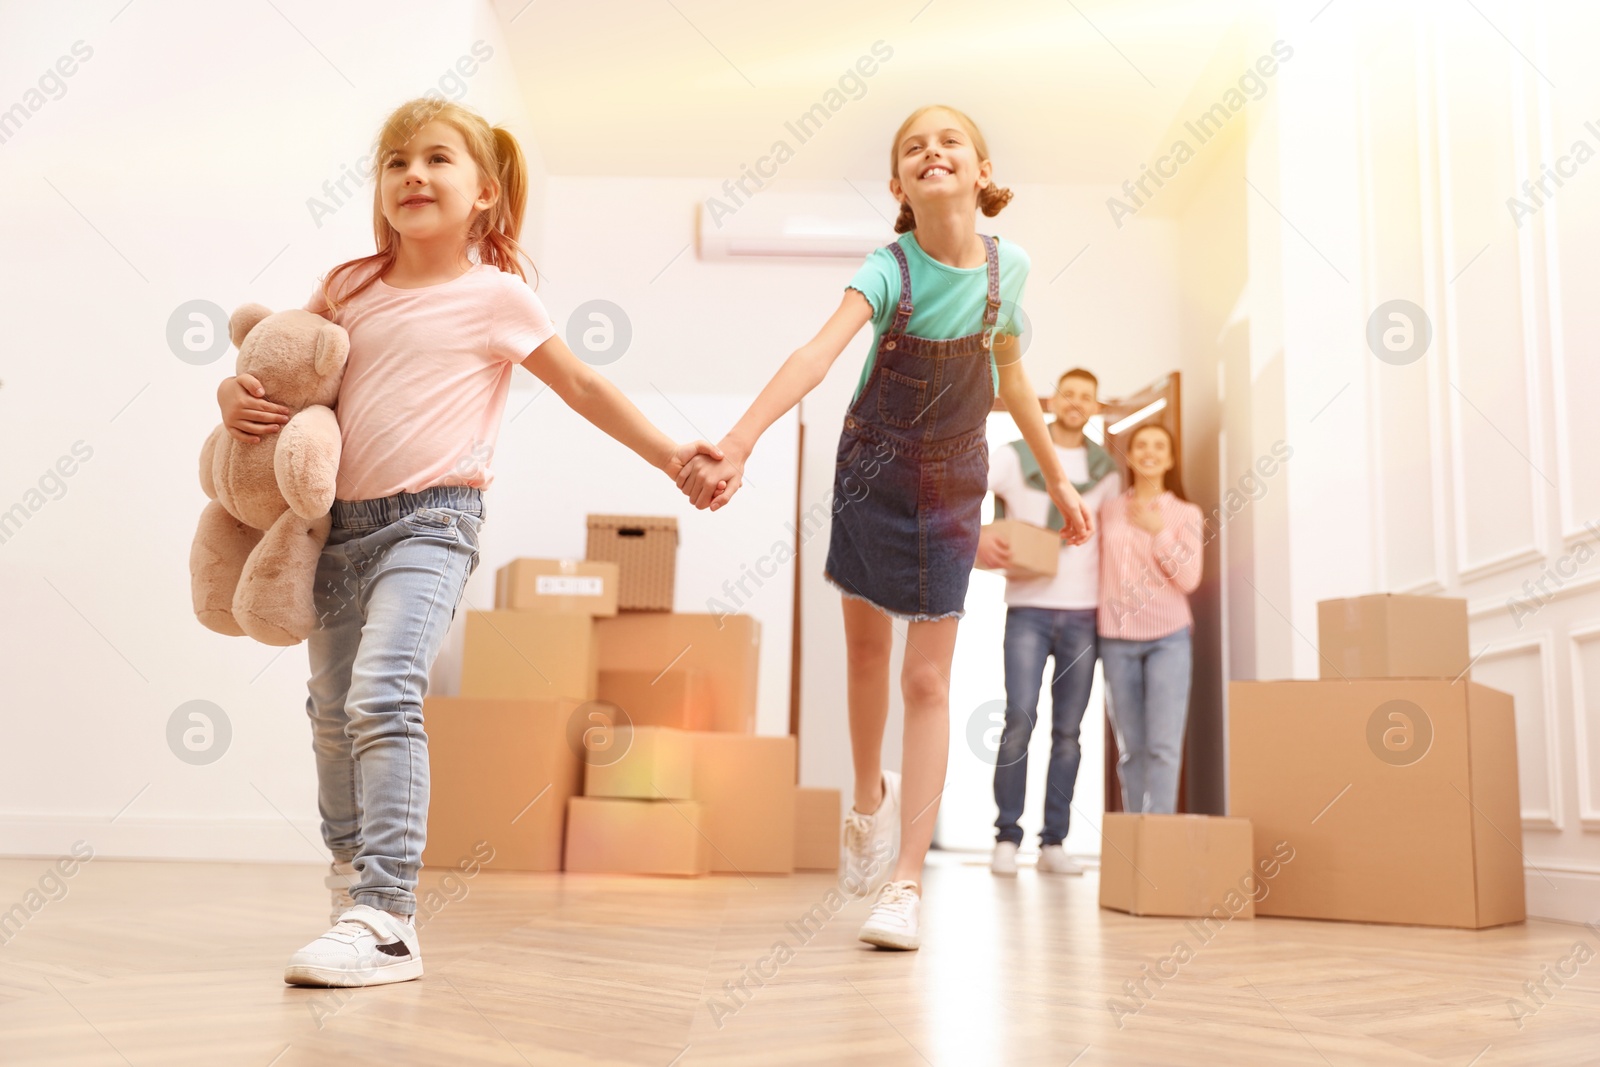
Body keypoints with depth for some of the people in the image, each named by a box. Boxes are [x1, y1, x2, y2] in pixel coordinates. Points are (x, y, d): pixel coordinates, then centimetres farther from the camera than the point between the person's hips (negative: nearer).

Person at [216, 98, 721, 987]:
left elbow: (583, 387, 5)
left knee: (382, 697, -23)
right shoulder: (350, 287, 10)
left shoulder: (497, 295, -1)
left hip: (431, 521, -6)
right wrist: (236, 396, -3)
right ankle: (356, 883, 35)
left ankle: (387, 922, -20)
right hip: (342, 520, 6)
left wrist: (669, 454, 3)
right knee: (333, 710, 15)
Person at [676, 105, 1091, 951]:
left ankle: (906, 885, -1)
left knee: (927, 680, -3)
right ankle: (870, 797, 41)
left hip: (951, 484, 1)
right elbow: (818, 352, -37)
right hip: (872, 470, 0)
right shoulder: (889, 269, -19)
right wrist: (737, 444, -52)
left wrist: (1056, 478, 15)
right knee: (865, 649, 14)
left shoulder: (1006, 266, -10)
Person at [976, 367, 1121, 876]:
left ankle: (1054, 843, 10)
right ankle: (1006, 839, -2)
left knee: (1068, 732, 3)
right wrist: (977, 533, -21)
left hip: (1084, 614, 3)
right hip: (1028, 609, -3)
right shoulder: (1017, 456, 4)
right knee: (1020, 721, -12)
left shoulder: (1105, 468, 12)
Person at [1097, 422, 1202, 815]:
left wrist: (1158, 532, -10)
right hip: (1117, 639, 2)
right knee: (1131, 747, 6)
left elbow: (1189, 579, -4)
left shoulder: (1185, 514, 4)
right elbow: (1099, 566, 12)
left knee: (1164, 744, -11)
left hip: (1167, 638, -2)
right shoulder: (1109, 509, 9)